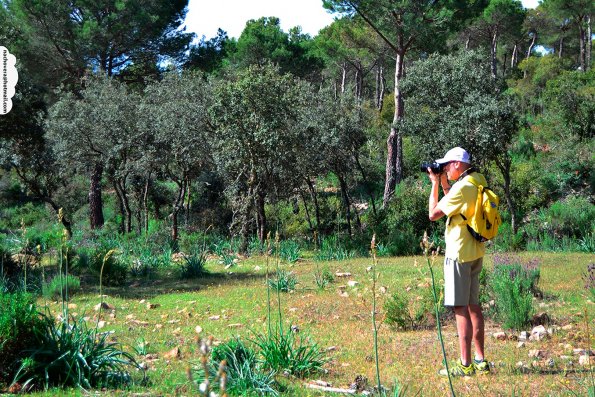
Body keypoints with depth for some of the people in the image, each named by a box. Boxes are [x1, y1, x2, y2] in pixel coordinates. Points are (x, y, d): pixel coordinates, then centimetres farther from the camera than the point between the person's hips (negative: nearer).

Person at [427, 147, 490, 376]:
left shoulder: (462, 187, -19)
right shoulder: (478, 181, 10)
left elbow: (433, 214, -14)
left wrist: (435, 184, -5)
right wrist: (445, 184, 14)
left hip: (459, 253, -9)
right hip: (475, 252, 9)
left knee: (461, 308, -6)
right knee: (473, 305, 14)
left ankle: (466, 365, -5)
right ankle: (481, 361, 19)